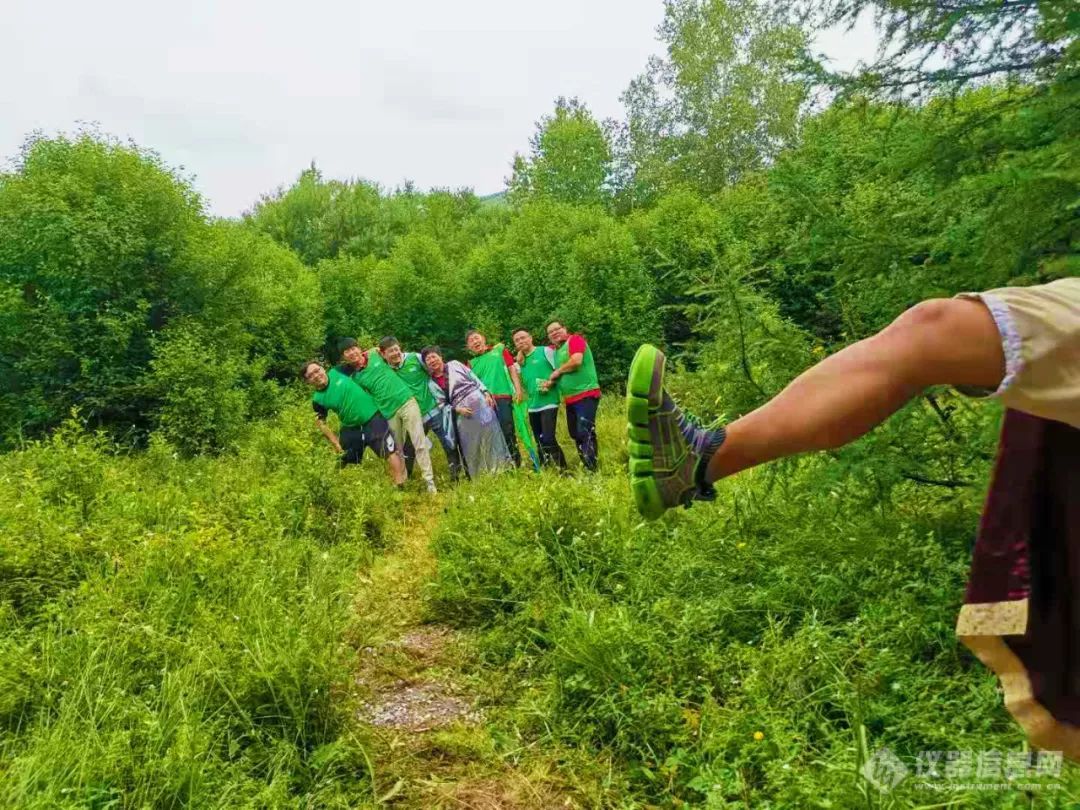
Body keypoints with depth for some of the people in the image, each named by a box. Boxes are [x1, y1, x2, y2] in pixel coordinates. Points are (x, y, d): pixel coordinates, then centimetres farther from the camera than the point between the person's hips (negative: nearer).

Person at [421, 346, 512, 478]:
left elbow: (474, 378, 5)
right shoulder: (433, 384, 6)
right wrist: (457, 409, -14)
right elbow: (442, 405, 2)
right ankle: (479, 476, 13)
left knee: (491, 433, -1)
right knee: (471, 445, 2)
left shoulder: (454, 365, 5)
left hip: (479, 401, 0)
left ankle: (503, 467, 9)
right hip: (462, 413, 1)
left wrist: (486, 393, -5)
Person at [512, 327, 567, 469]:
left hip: (548, 402, -7)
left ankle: (563, 469, -8)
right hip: (532, 406, 7)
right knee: (540, 442, 10)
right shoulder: (520, 361, 14)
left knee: (548, 439, -16)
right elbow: (522, 382, 17)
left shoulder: (546, 351, -3)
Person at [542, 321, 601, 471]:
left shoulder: (575, 339, -4)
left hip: (586, 394, -9)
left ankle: (592, 471, -16)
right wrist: (551, 382, 3)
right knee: (576, 435, 10)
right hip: (570, 399, 9)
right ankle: (586, 468, 17)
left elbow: (576, 361, -21)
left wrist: (557, 371, -7)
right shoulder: (556, 350, 18)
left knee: (585, 433, -16)